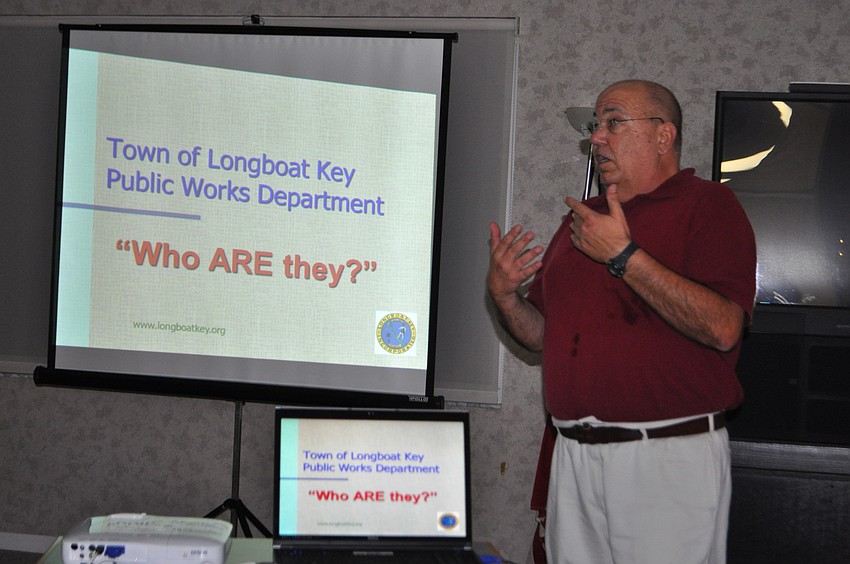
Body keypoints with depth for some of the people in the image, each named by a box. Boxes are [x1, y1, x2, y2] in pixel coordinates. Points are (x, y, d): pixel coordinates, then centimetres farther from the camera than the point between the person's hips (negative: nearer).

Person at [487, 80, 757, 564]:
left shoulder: (707, 204, -4)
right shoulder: (582, 218, 17)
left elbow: (724, 328, -20)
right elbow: (547, 336, 21)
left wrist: (623, 256, -19)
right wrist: (504, 293, 1)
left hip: (670, 456, -6)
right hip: (575, 456, 6)